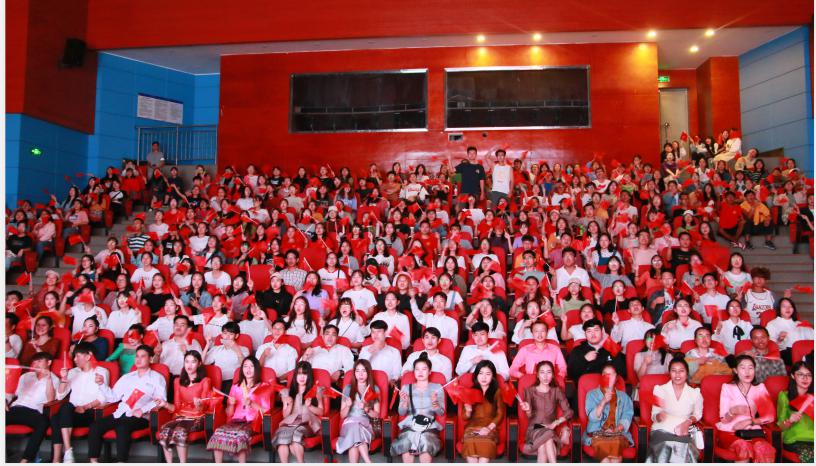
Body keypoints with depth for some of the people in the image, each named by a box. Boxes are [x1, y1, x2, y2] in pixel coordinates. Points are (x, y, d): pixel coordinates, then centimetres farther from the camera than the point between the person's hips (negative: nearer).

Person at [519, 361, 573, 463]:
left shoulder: (557, 391, 9)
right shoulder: (530, 391, 5)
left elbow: (569, 412, 2)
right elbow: (530, 416, -2)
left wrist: (555, 423, -14)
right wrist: (528, 410, -26)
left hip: (551, 429, 1)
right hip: (534, 428, -1)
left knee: (543, 448, -34)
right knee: (547, 435, -36)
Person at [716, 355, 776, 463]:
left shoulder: (760, 387, 13)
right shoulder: (727, 388, 5)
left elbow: (770, 416, 8)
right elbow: (724, 420, -1)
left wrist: (749, 421, -8)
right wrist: (732, 411, -25)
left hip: (752, 432, 2)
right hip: (729, 432, -2)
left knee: (763, 448, -33)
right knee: (743, 446, -35)